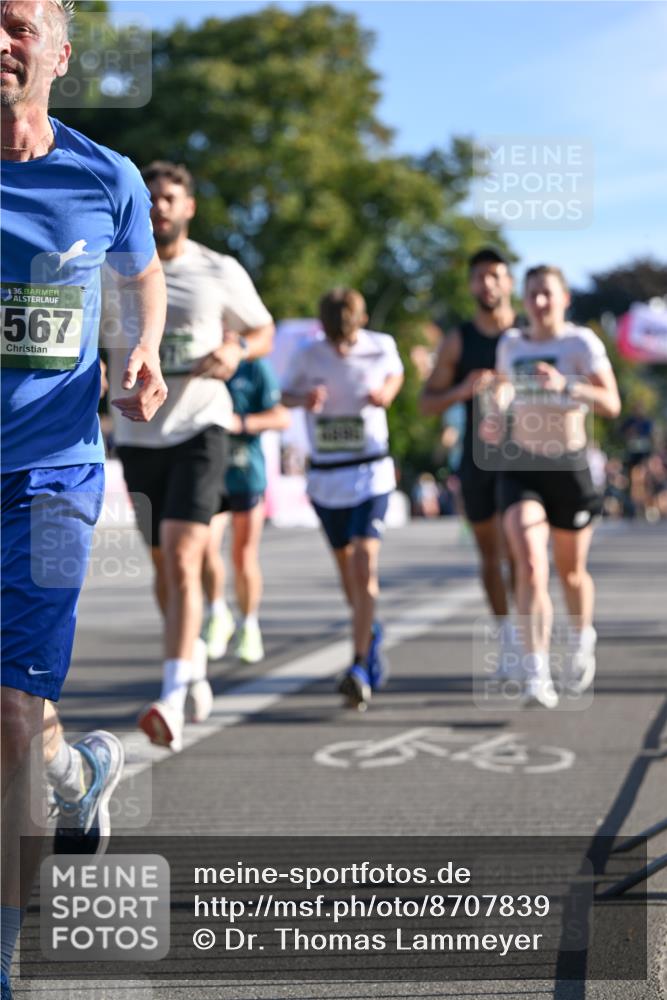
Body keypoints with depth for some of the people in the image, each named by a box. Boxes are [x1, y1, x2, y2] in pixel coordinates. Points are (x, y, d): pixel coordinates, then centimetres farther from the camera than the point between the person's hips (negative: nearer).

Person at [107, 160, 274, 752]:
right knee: (163, 563, 15)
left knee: (182, 560, -19)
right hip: (138, 435, 4)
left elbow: (264, 331, 13)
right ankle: (194, 657, 41)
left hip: (200, 430, -3)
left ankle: (171, 702, -24)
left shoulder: (221, 273, 0)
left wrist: (238, 352, -9)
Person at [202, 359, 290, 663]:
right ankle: (217, 614, 9)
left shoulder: (255, 367, -6)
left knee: (244, 557, 6)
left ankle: (249, 626, 27)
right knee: (205, 549, -16)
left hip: (246, 472, -1)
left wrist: (241, 423, -19)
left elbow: (282, 418, -5)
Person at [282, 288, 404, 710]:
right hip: (325, 475, 2)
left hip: (371, 473, -2)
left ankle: (360, 669, -19)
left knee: (365, 564, -17)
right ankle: (370, 633, 41)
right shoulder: (307, 356, -7)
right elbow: (286, 394, 10)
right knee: (346, 566, 13)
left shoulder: (381, 346, -6)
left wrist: (386, 393, -7)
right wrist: (304, 399, -14)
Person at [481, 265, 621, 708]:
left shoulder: (582, 342, -9)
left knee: (571, 572, 13)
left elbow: (612, 404, -18)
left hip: (570, 468, -1)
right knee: (531, 565, -19)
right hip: (521, 468, 2)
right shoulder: (511, 343, 4)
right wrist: (495, 417, 2)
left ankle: (582, 643, 45)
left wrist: (567, 386, -33)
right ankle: (537, 675, -21)